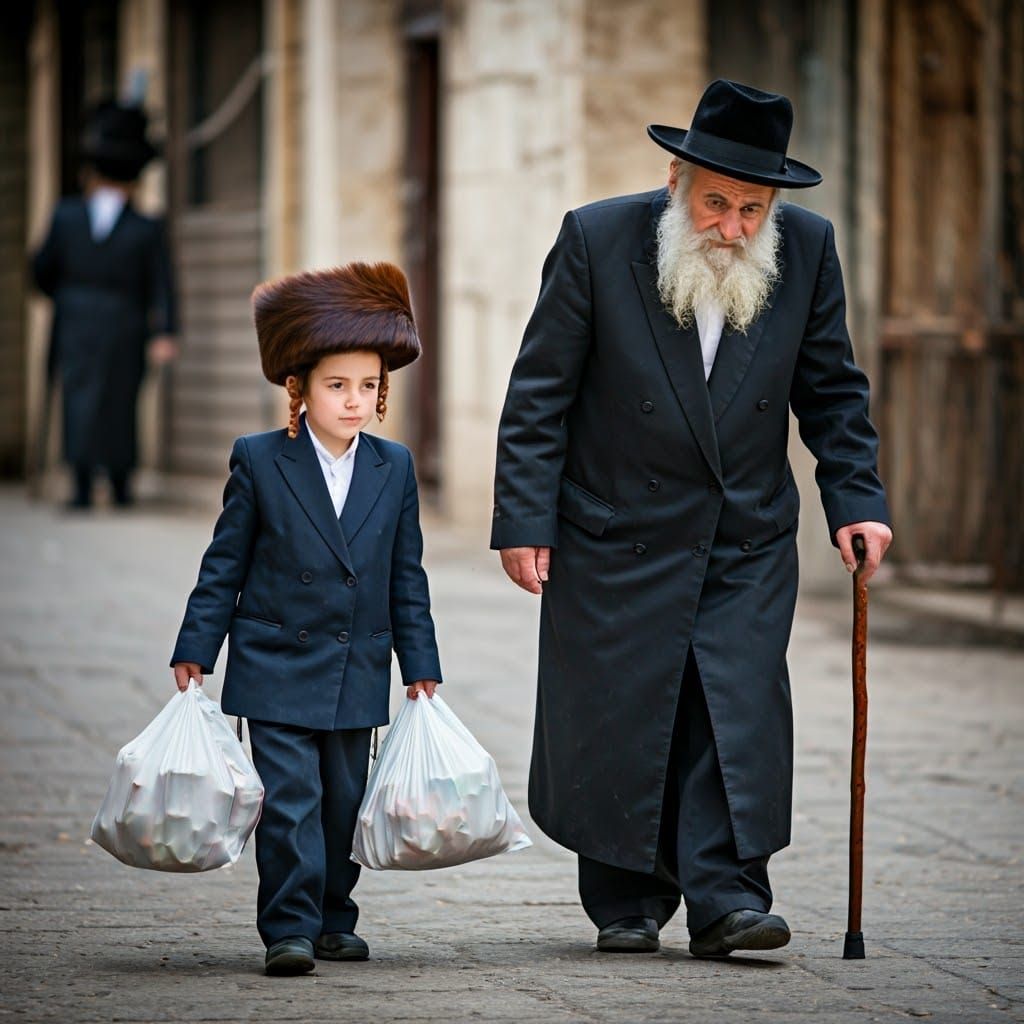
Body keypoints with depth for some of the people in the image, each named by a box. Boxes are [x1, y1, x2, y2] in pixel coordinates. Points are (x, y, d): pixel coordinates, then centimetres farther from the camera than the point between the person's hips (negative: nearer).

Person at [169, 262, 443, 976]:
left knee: (344, 802, 9)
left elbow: (407, 576, 10)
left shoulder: (394, 468, 4)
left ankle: (332, 920, 21)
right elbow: (225, 566, 0)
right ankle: (290, 929, -7)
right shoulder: (260, 462, -3)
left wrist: (420, 667, 9)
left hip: (357, 674, 3)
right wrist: (195, 651, -2)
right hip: (277, 668, -3)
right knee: (290, 799, -9)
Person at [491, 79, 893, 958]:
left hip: (749, 543, 2)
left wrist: (855, 500, -5)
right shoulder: (597, 240, -12)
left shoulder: (807, 247, -5)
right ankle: (627, 902, 19)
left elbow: (831, 390, 5)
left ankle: (726, 899, -5)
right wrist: (523, 520, -12)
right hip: (618, 543, -1)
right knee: (617, 721, 4)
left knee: (739, 713, -8)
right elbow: (540, 395, -9)